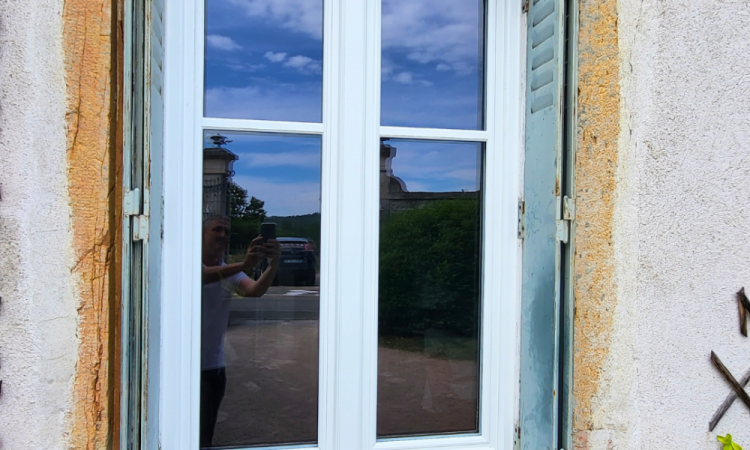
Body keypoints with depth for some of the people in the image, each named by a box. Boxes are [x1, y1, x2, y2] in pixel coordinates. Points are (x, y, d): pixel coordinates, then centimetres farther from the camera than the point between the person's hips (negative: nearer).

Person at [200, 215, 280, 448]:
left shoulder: (232, 274, 7)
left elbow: (255, 289, -16)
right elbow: (203, 277, -30)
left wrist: (273, 264, -36)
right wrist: (244, 265, -45)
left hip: (214, 366, 5)